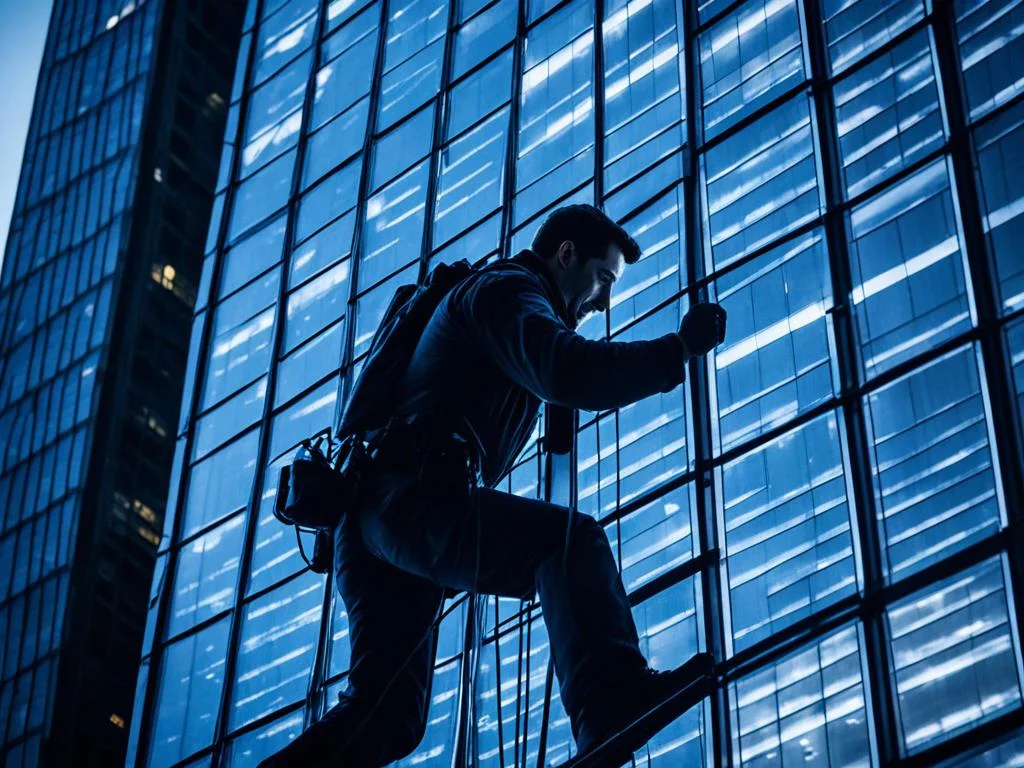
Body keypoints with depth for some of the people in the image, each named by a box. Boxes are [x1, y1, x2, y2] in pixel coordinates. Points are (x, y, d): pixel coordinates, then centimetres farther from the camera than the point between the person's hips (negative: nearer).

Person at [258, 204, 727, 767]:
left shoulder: (502, 297, 35)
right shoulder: (507, 288, 3)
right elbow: (565, 376, -17)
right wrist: (678, 349, -13)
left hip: (373, 518, 10)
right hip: (409, 502, -10)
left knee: (384, 720, 4)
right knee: (571, 541, -26)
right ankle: (615, 705, -45)